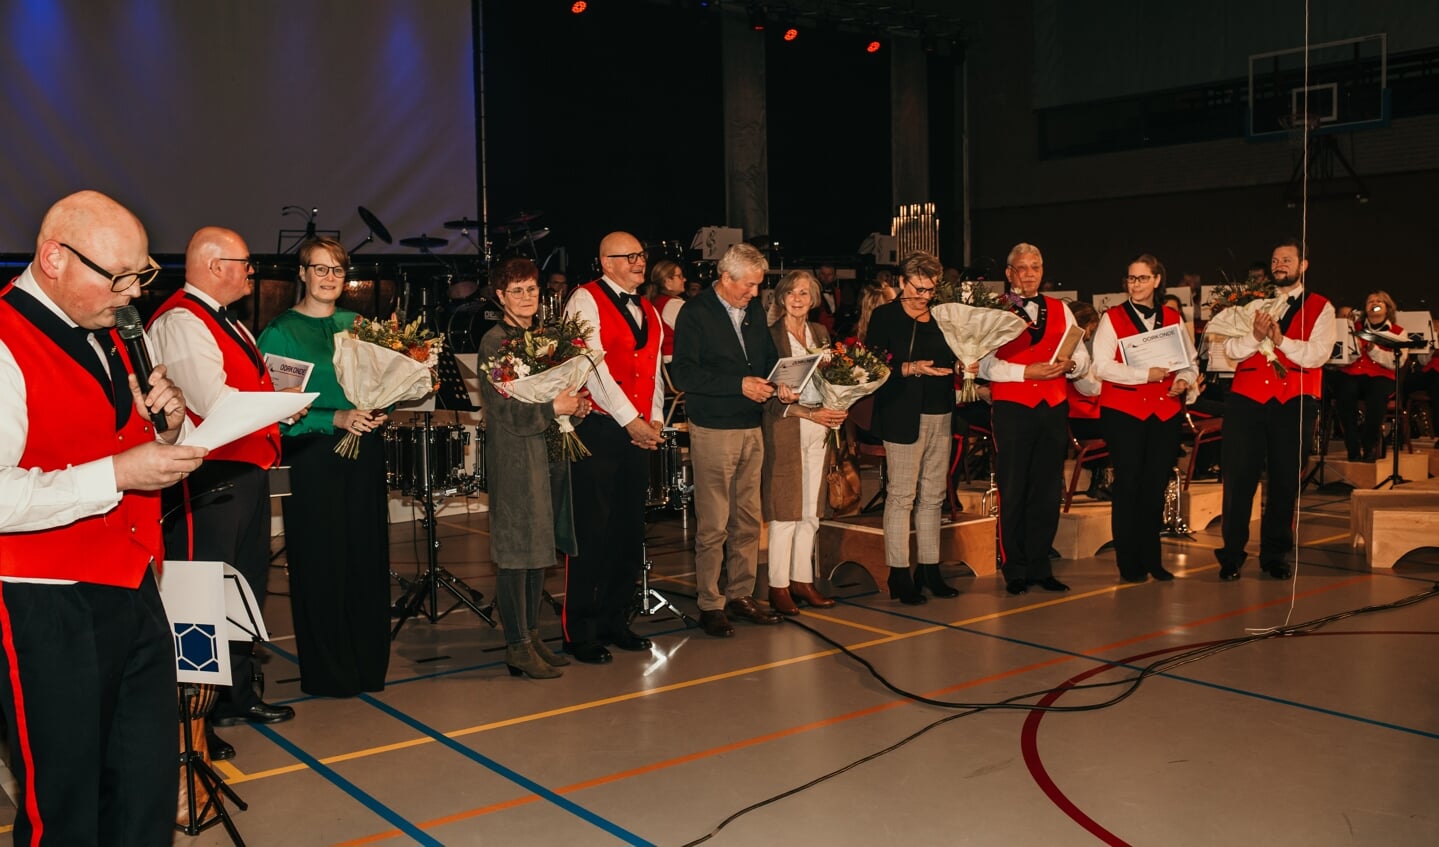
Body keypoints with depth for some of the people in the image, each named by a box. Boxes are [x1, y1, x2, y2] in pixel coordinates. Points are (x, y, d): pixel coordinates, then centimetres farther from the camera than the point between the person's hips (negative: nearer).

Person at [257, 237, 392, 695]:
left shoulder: (359, 325, 12)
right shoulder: (279, 332, -2)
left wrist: (378, 412, -2)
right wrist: (337, 419, -19)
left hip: (364, 452, 4)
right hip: (312, 456, -4)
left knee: (368, 558, 7)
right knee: (320, 563, 1)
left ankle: (369, 665, 20)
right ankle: (327, 672, 15)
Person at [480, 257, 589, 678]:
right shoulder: (494, 341, -8)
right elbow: (504, 407, -16)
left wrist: (575, 404, 1)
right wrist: (554, 407, -17)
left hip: (548, 450, 7)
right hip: (514, 454, -7)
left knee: (540, 546, 12)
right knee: (516, 546, -2)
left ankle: (532, 634, 22)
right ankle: (517, 646, 6)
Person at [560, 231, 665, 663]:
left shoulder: (649, 311, 18)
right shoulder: (586, 300, -5)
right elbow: (593, 366, -13)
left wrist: (655, 420, 1)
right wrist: (630, 420, -15)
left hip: (639, 431, 7)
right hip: (598, 429, -7)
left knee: (629, 530, 10)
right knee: (592, 531, -4)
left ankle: (615, 620, 21)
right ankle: (580, 632, 6)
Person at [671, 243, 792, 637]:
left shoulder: (754, 311, 13)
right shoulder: (695, 313, -8)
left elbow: (769, 357, 23)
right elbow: (682, 374, -16)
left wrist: (780, 385, 0)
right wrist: (739, 384, -21)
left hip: (751, 427, 7)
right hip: (713, 430, -7)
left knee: (748, 520, 11)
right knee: (713, 526, -2)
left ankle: (741, 595, 22)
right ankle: (710, 605, 8)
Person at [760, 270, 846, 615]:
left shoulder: (820, 333, 13)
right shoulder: (770, 336, -7)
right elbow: (769, 395, -11)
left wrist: (836, 411, -1)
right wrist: (810, 414, -16)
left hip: (819, 429, 6)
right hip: (784, 430, -6)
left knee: (810, 511, 9)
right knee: (785, 511, -3)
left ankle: (802, 580, 19)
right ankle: (778, 586, 6)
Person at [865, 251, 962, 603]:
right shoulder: (885, 317, -2)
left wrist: (962, 366, 0)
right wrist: (911, 368, -20)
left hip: (941, 415, 6)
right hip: (904, 416, -6)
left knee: (933, 496, 10)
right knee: (901, 496, -4)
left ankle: (930, 569, 17)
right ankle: (899, 575, 2)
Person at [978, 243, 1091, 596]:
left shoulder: (1060, 309, 15)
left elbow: (1082, 356, 12)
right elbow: (985, 364, -9)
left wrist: (1069, 364, -9)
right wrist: (1027, 371, -17)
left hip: (1053, 408, 4)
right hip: (1012, 408, -4)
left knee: (1048, 492, 7)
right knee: (1013, 492, 1)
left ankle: (1040, 567, 18)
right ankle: (1015, 570, 12)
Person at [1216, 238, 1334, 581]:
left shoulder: (1319, 308, 7)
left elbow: (1317, 354, -8)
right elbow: (1230, 349, 2)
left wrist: (1280, 340, -19)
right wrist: (1254, 336, -16)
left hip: (1293, 402, -1)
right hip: (1247, 398, 1)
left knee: (1284, 481, 5)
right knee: (1238, 477, -1)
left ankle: (1276, 554, 17)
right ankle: (1232, 554, 7)